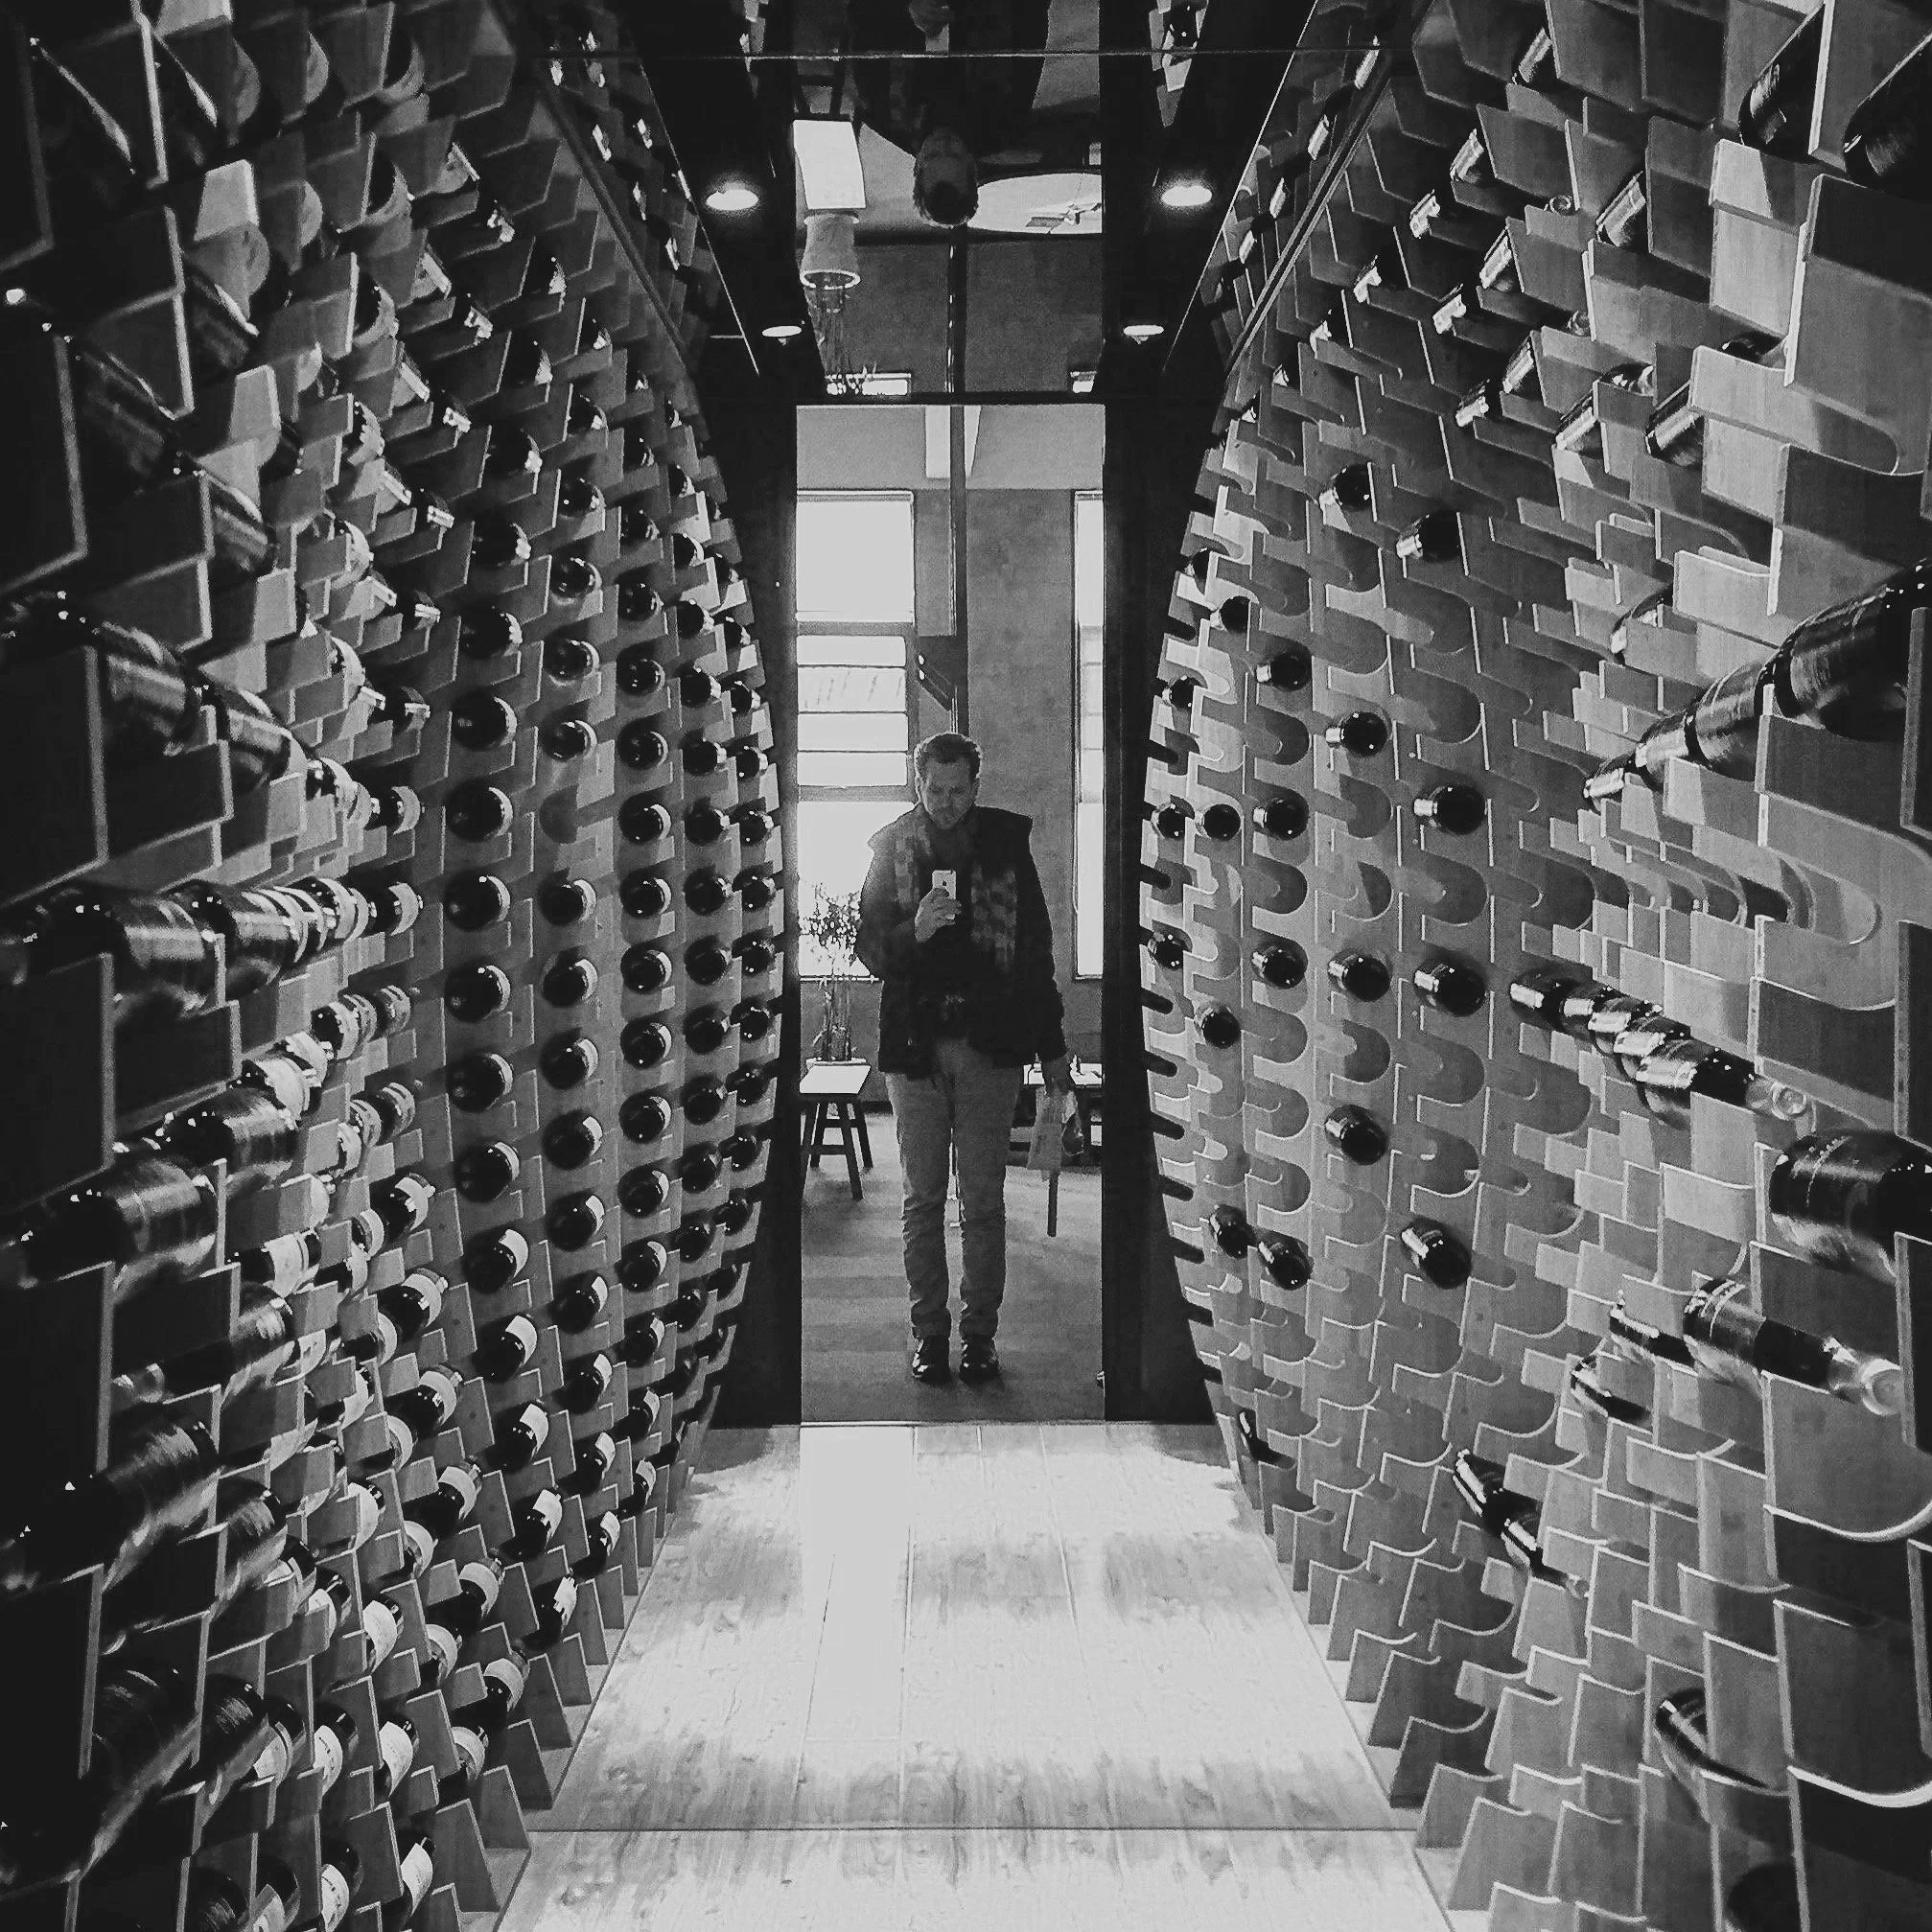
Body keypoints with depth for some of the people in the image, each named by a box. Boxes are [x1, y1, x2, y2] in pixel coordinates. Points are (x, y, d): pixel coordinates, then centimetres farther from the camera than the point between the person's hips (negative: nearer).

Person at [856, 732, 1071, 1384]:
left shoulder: (1007, 846, 4)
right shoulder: (891, 851, 5)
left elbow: (1036, 950, 8)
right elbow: (870, 951, 5)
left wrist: (1052, 1048, 7)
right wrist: (914, 930, -17)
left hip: (991, 1043, 0)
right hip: (914, 1043, 1)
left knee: (984, 1199, 4)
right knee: (923, 1197, 6)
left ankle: (980, 1333, 14)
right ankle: (929, 1331, 16)